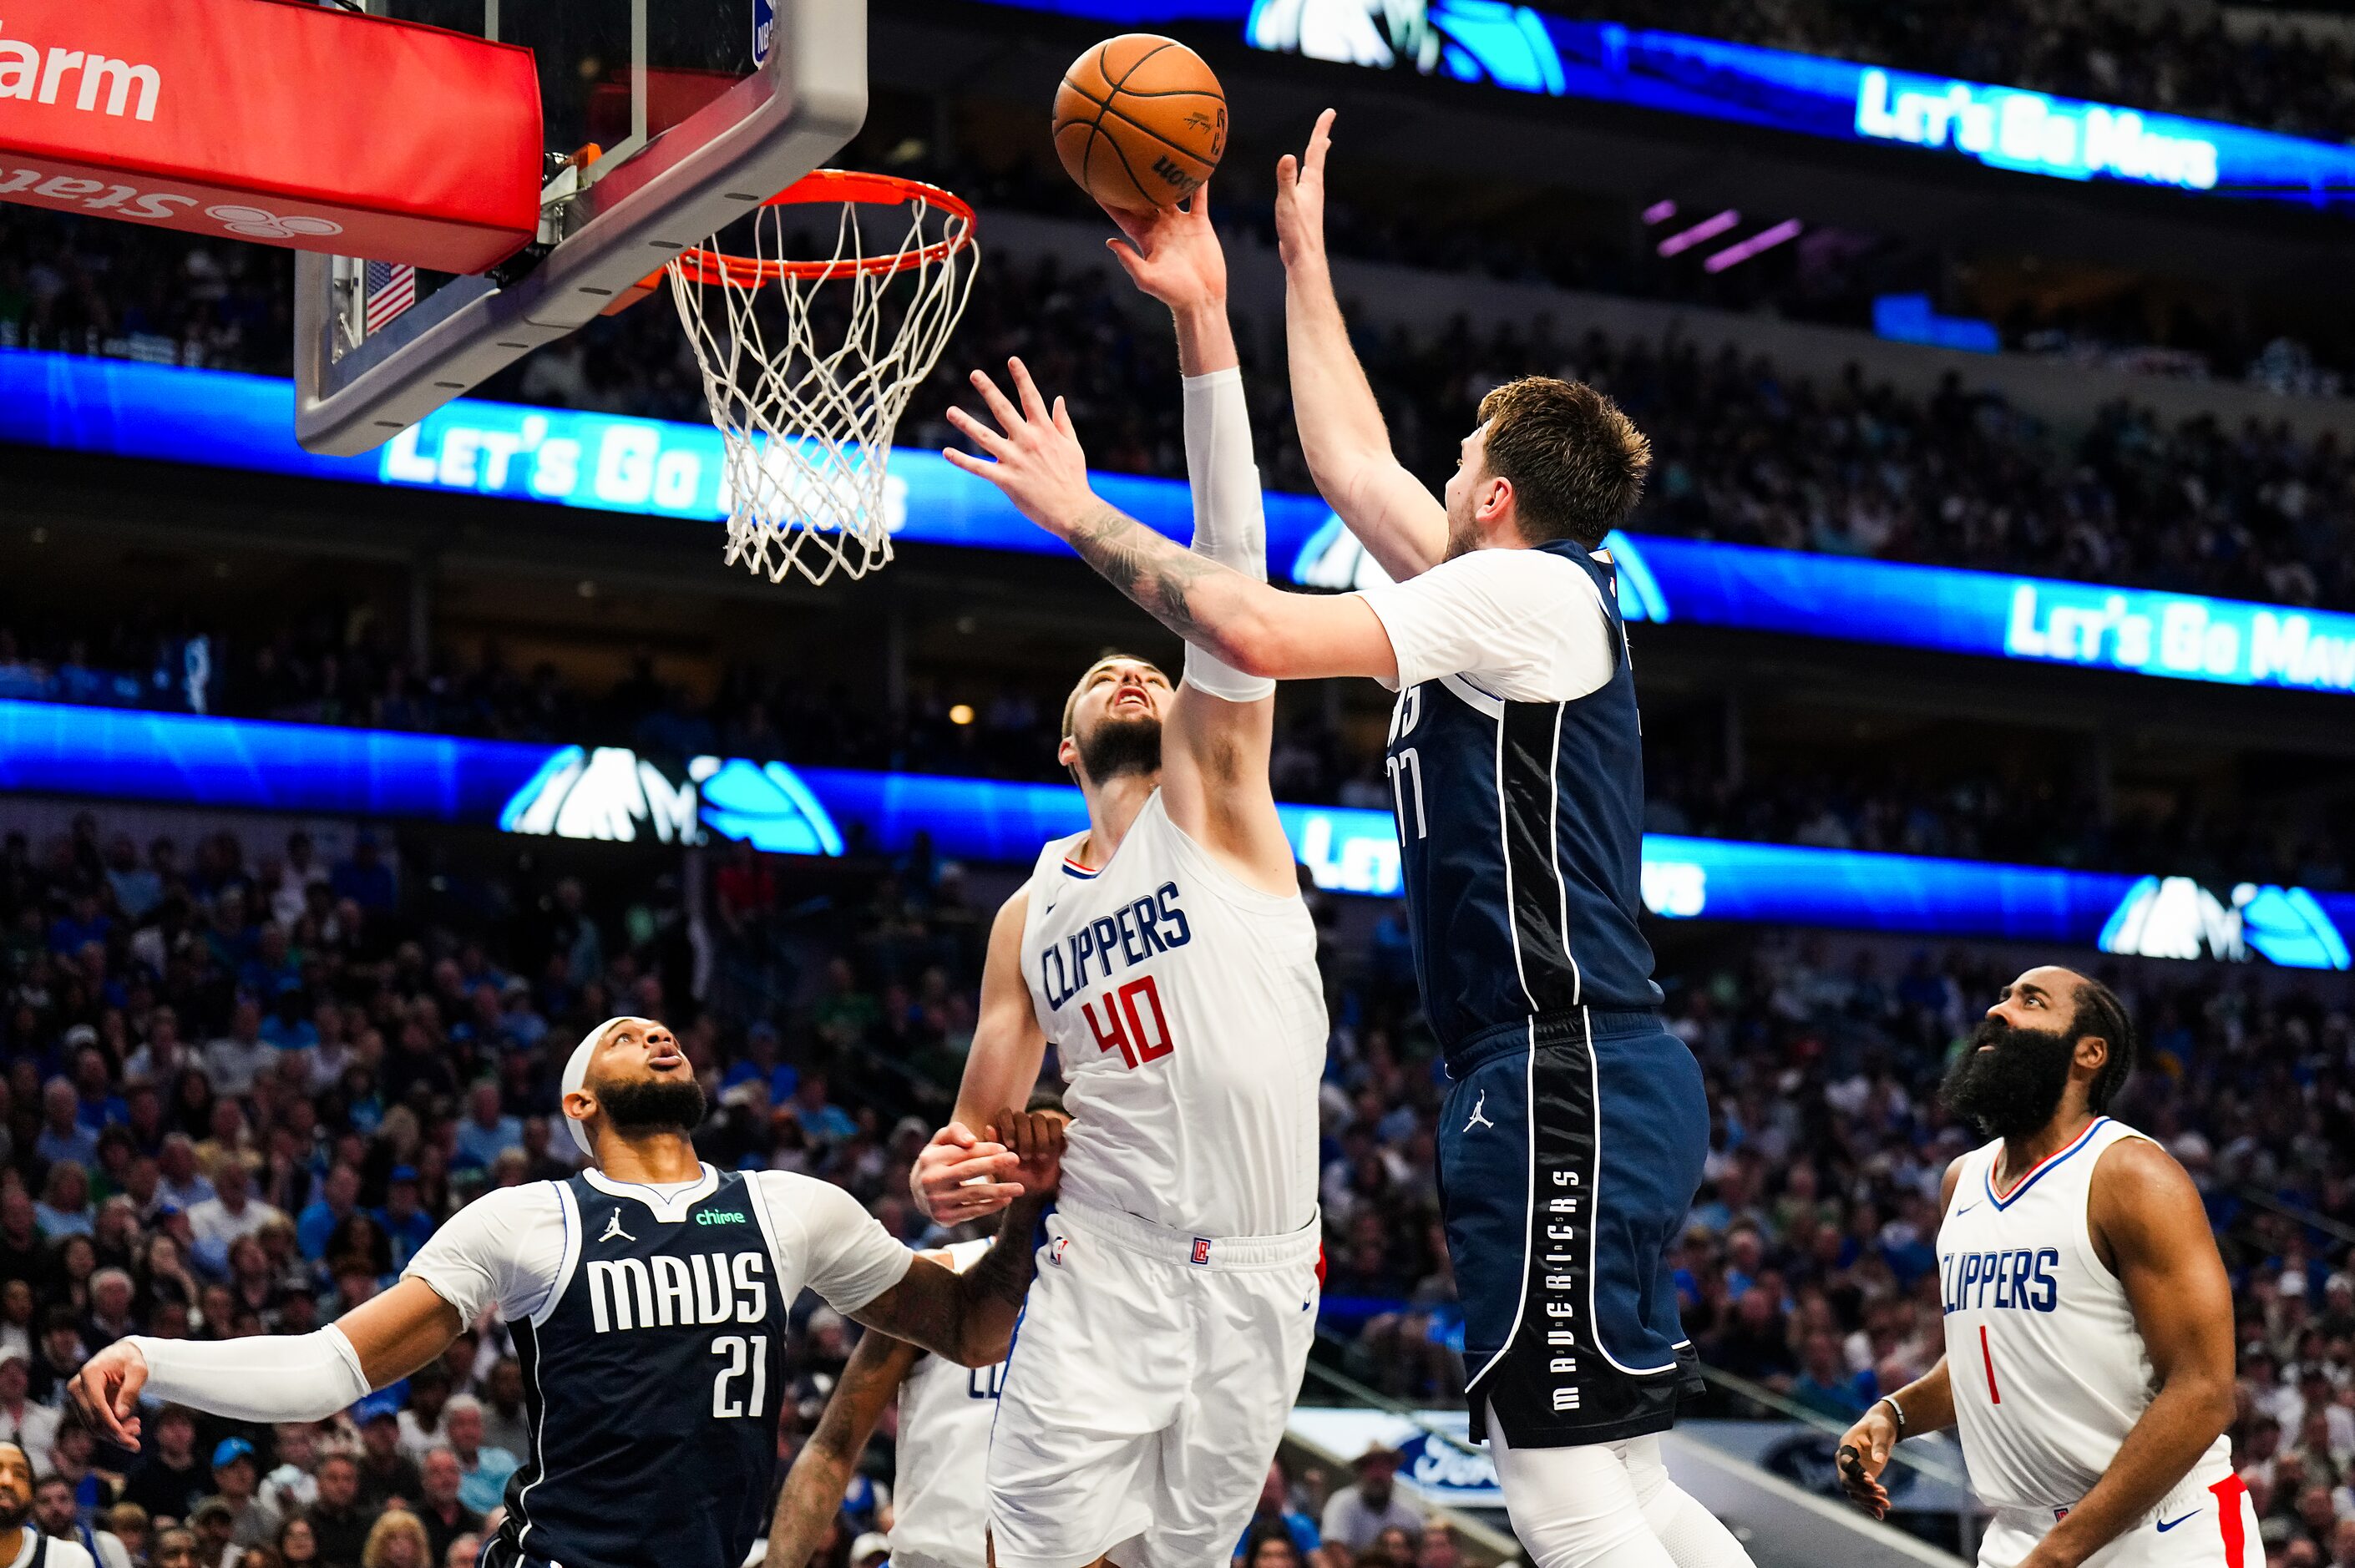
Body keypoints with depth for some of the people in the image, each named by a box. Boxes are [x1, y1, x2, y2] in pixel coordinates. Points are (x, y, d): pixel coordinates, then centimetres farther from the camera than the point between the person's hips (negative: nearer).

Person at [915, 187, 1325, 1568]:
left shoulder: (1216, 801, 3)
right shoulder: (1031, 917, 14)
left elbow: (1230, 572, -9)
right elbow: (983, 1119, 20)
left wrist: (1205, 322, -17)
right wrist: (949, 1175, -7)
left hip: (1259, 1279, -2)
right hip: (1104, 1272, 2)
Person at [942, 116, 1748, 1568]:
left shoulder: (1525, 589, -8)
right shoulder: (1520, 594, 20)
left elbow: (1267, 635, -18)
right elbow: (1352, 464, 33)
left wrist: (1082, 516, -7)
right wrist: (1304, 262, 40)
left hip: (1562, 1079, -10)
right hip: (1589, 1078, 10)